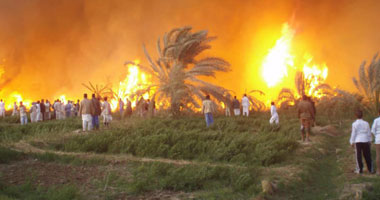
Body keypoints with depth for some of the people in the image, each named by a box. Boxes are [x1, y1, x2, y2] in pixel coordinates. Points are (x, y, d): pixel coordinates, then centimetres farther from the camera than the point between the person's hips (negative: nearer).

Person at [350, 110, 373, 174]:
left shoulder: (354, 124, -8)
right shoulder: (366, 123, -1)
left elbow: (353, 134, -6)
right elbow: (369, 133, 4)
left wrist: (352, 142, 2)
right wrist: (369, 141, 15)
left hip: (358, 141, -2)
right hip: (365, 141, 2)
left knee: (358, 156, 4)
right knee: (367, 155, 10)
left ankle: (359, 169, 5)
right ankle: (370, 169, 15)